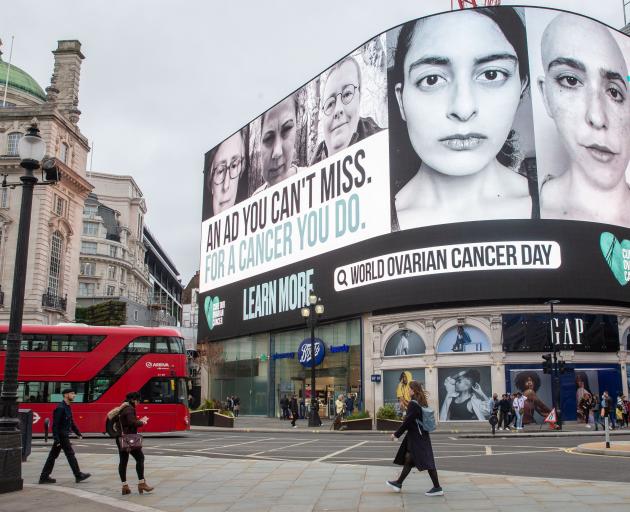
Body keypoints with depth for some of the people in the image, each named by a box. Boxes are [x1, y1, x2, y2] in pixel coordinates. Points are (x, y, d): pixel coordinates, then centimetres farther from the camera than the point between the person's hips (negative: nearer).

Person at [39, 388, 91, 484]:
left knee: (53, 456, 11)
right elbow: (55, 425, -21)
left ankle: (44, 477, 16)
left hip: (64, 436, 10)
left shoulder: (68, 407, 13)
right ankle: (78, 476, 6)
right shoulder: (60, 408, -18)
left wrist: (78, 433, 18)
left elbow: (71, 422, 22)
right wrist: (57, 439, -23)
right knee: (70, 454, -2)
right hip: (61, 436, -10)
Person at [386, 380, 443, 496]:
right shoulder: (422, 403, 8)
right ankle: (398, 483, 25)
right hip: (422, 436, 10)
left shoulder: (413, 404, -19)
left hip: (416, 438, -10)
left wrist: (396, 434, -12)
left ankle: (437, 488, 1)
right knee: (408, 459, 16)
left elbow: (407, 421, -20)